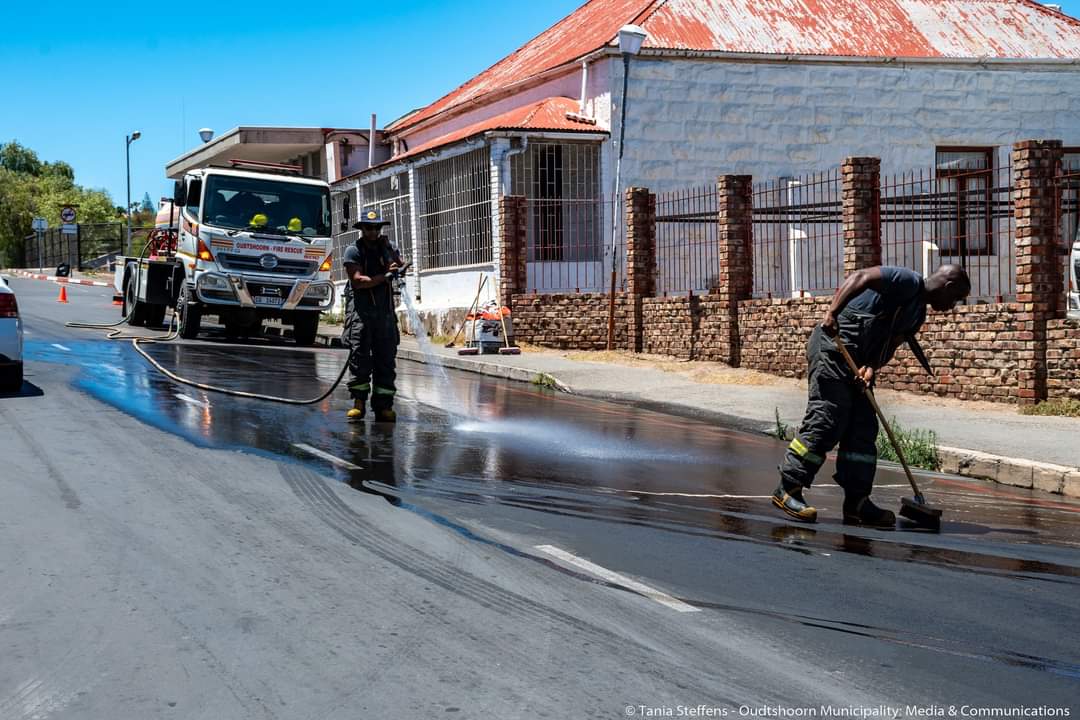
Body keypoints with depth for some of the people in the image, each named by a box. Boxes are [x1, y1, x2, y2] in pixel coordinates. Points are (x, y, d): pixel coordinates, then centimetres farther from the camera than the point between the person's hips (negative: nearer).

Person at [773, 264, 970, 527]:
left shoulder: (918, 313, 20)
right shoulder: (909, 282, -9)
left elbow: (889, 345, 11)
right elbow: (861, 277, -21)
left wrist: (872, 366, -10)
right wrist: (832, 312, -33)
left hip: (856, 361, 10)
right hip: (833, 346, -10)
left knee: (863, 430, 6)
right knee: (826, 421, -13)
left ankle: (857, 503, 9)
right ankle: (787, 490, -7)